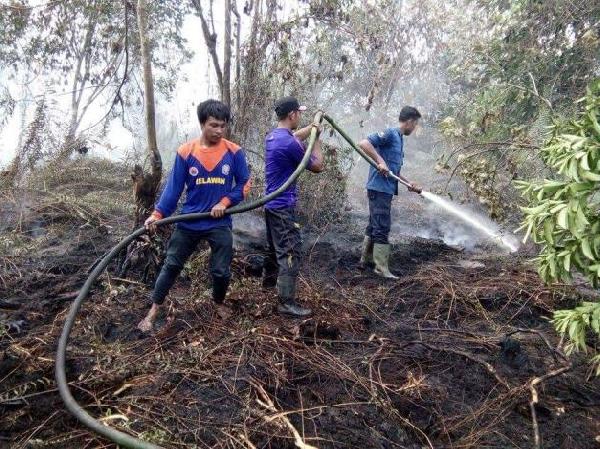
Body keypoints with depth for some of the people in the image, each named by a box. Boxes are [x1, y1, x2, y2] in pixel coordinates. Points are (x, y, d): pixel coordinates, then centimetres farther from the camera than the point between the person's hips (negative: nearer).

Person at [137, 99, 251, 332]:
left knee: (221, 270, 5)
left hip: (220, 224, 0)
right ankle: (154, 310, 24)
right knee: (171, 265, 9)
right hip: (188, 223, 0)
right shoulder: (185, 152, -7)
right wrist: (158, 213, -15)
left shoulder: (234, 152, -6)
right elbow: (173, 188, -5)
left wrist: (225, 202, -12)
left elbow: (244, 183, 1)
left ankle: (219, 303, 34)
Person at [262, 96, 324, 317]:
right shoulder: (290, 144, -22)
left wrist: (312, 126, 23)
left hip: (272, 203, 10)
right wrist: (317, 140, 0)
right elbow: (317, 167, -10)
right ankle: (286, 301, -3)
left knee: (276, 245, 26)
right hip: (283, 207, -10)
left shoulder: (273, 136, 6)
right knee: (291, 252, -6)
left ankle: (269, 278, 45)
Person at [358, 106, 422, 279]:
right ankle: (382, 268, -2)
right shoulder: (390, 133, -11)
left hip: (385, 190, 10)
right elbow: (363, 143, -23)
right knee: (382, 228, -7)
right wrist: (380, 161, -26)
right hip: (379, 189, -10)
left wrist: (409, 184, 19)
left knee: (374, 225, 17)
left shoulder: (399, 139, 18)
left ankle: (366, 259, 28)